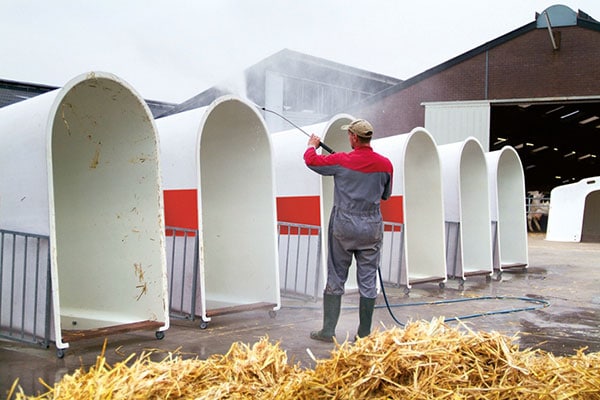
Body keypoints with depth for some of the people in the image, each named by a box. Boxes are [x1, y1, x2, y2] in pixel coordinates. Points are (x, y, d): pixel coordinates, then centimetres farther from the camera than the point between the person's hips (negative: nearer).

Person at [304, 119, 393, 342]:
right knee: (368, 282, 7)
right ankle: (364, 335, 13)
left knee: (335, 279, 8)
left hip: (344, 225, -2)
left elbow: (311, 160, 5)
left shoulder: (342, 161, -10)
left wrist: (312, 145, 25)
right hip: (372, 227, 2)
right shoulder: (385, 164, -2)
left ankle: (328, 331, 13)